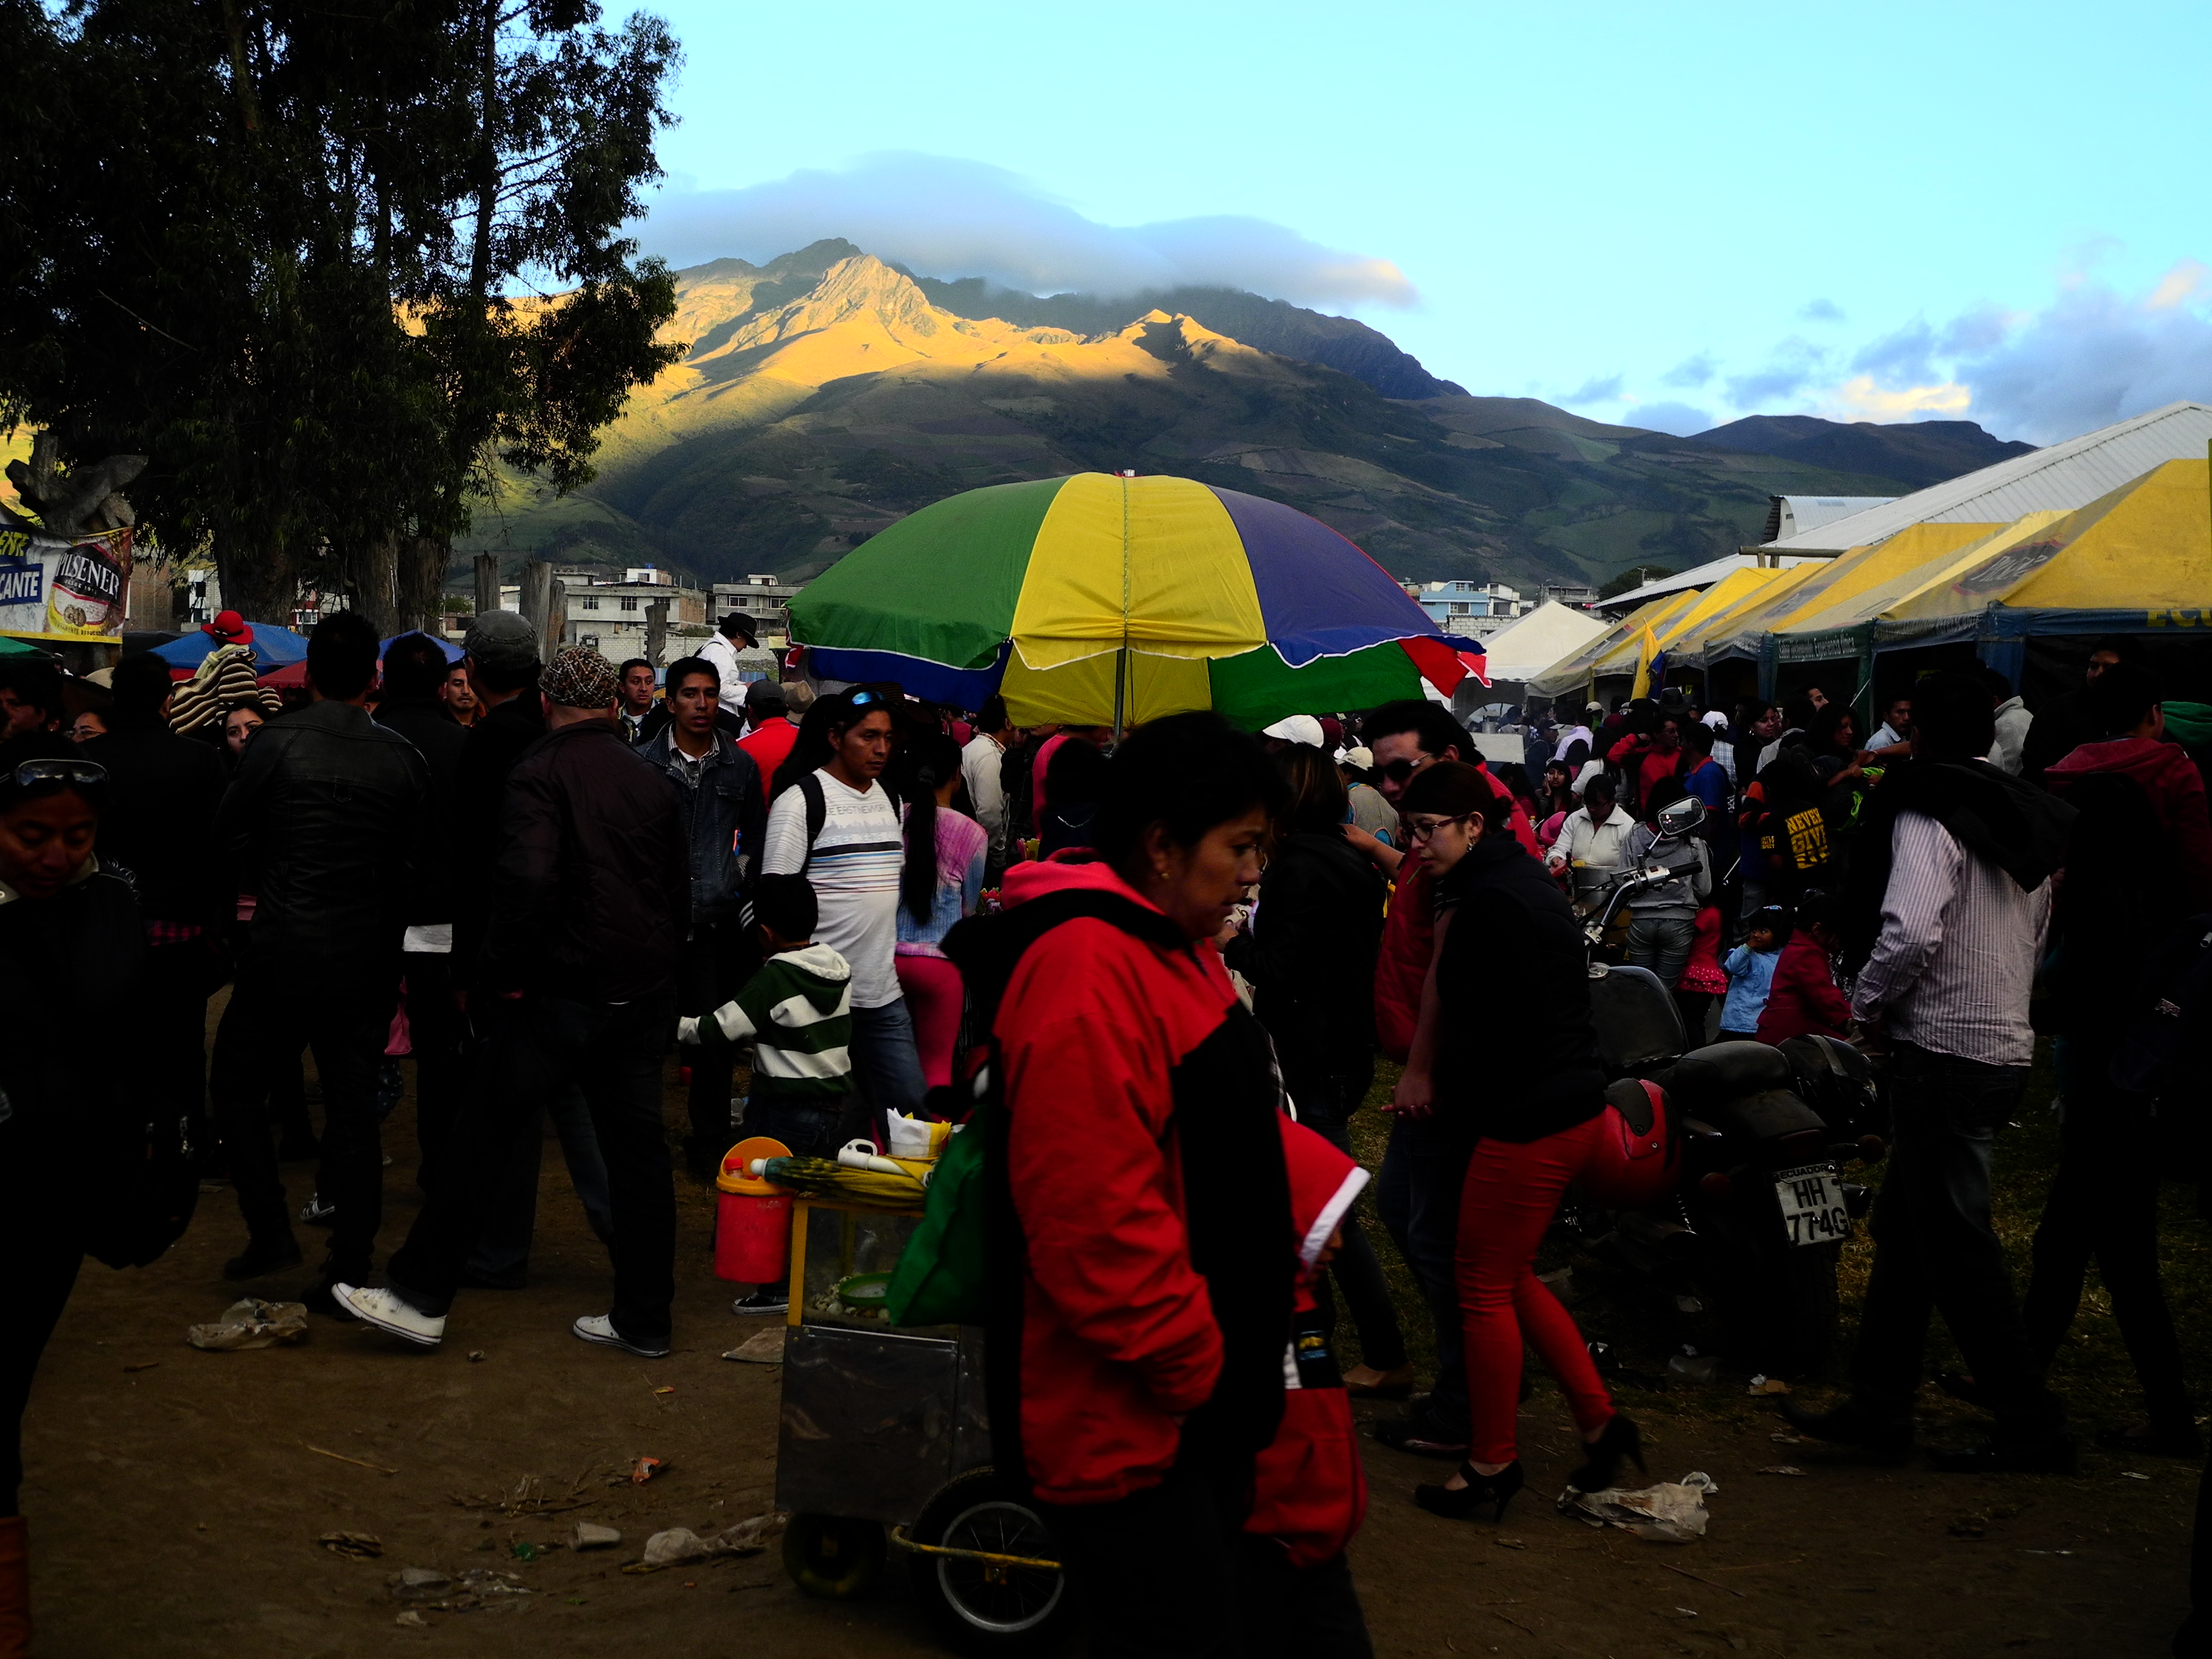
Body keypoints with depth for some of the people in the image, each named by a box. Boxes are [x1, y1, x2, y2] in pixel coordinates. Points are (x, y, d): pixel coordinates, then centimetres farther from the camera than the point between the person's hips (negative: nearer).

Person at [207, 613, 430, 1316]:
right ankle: (348, 1273, 12)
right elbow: (414, 864, 5)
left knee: (236, 1086, 18)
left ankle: (271, 1230, 13)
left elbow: (230, 834, 3)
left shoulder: (276, 743, -10)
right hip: (368, 962, 3)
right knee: (354, 1112, 8)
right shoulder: (404, 759, -2)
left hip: (283, 953, -3)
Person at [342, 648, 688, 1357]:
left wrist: (501, 973, -12)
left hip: (565, 989, -6)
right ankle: (643, 1318, 16)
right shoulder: (653, 779, 11)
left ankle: (421, 1297, 8)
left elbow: (527, 880, -23)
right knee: (637, 1147, 10)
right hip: (645, 996, 6)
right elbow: (680, 889, 15)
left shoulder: (540, 772, -9)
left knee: (483, 1136, 3)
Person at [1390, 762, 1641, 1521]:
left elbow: (1489, 1028, -17)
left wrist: (1435, 1082, 0)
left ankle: (1491, 1465, 16)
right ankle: (1599, 1421, 24)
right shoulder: (1516, 876, 12)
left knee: (1484, 1286, 3)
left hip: (1530, 1118, -10)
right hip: (1570, 1102, 10)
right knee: (1508, 1276, 19)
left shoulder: (1491, 903, -20)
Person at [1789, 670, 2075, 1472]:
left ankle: (2032, 1426, 5)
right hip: (2008, 1042, 9)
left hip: (1943, 1049, -9)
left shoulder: (1927, 812, -13)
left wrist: (1868, 1000, -10)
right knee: (1905, 1226, 15)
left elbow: (1911, 930, -26)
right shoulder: (2030, 820, 14)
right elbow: (2035, 939, 18)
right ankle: (1879, 1404, 20)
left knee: (1956, 1243, -1)